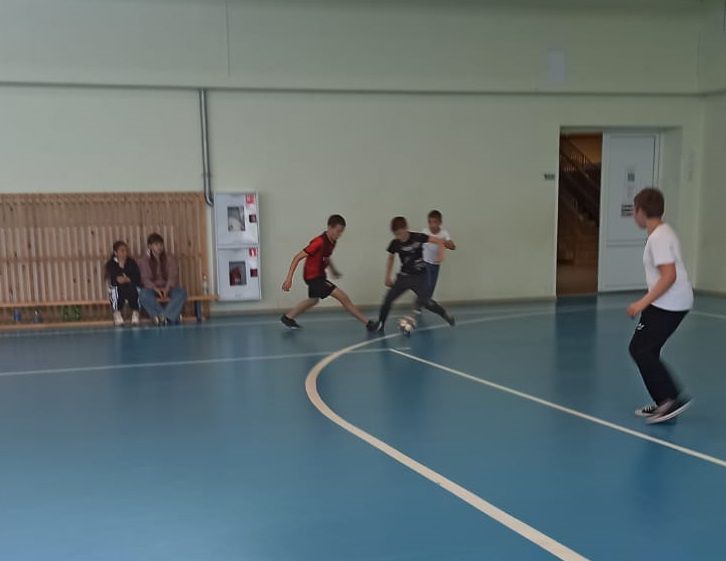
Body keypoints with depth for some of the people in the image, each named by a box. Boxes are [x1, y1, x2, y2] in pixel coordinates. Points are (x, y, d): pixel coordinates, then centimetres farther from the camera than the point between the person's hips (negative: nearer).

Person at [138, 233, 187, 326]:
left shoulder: (170, 258, 5)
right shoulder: (144, 261, 2)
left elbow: (173, 276, -7)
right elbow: (145, 279, -10)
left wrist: (167, 289, -26)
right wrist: (156, 289, -28)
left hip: (168, 288, 1)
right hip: (152, 289, -1)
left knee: (181, 292, -30)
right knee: (143, 295, -35)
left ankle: (164, 316, -42)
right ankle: (172, 316, -39)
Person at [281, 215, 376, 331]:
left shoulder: (332, 242, -2)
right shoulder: (319, 242, -27)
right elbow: (297, 258, -24)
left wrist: (333, 269, 16)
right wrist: (289, 278, -27)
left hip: (319, 275, 10)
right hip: (313, 276, -10)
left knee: (314, 300, 32)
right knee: (343, 297, -16)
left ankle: (287, 318, 46)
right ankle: (368, 323, -13)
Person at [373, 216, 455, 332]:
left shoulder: (417, 237, -17)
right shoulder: (395, 243, -7)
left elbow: (440, 241, -12)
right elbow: (391, 258, 13)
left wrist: (440, 254, -30)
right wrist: (388, 277, 13)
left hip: (420, 276, -3)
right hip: (404, 276, 3)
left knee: (425, 301, -13)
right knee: (388, 299, -5)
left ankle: (444, 314, 12)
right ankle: (380, 325, 8)